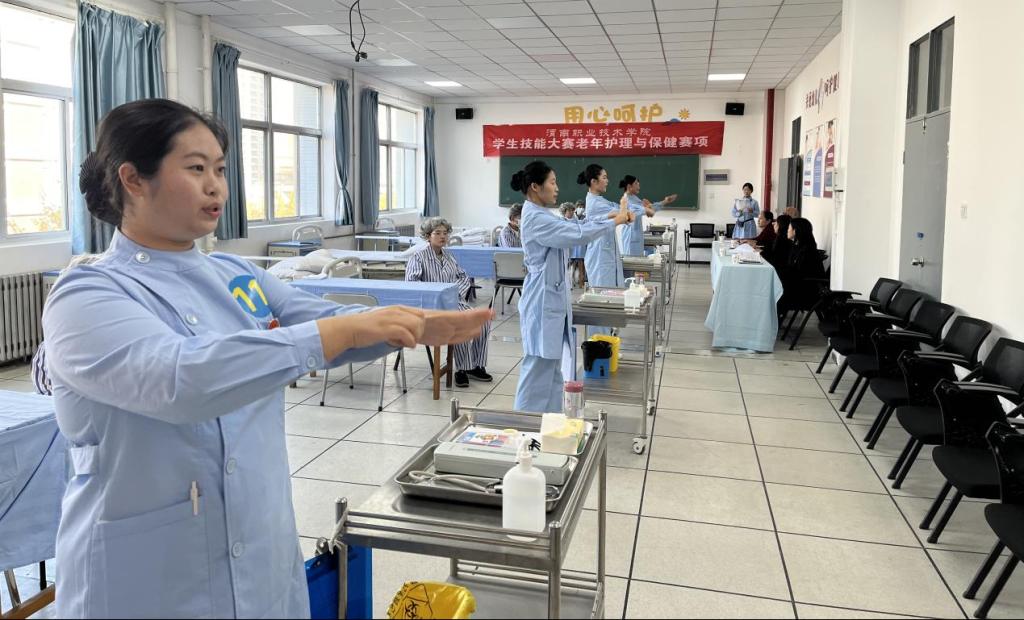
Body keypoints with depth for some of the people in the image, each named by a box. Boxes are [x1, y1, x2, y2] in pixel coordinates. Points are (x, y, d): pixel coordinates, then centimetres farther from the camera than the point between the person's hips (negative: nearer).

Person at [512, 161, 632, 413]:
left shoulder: (541, 215, 12)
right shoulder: (535, 218, -19)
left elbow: (574, 225, 15)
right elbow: (578, 234, -25)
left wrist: (609, 216, 2)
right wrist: (616, 221, -14)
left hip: (552, 298, 10)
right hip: (543, 300, -10)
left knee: (551, 366, 17)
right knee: (539, 366, -3)